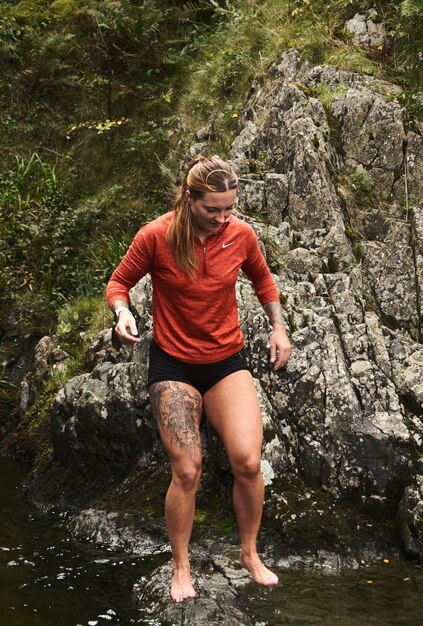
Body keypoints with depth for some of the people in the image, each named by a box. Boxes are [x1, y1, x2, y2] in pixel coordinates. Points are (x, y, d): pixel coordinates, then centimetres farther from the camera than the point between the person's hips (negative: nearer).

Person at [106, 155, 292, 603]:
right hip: (173, 364, -2)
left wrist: (278, 326, 5)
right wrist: (122, 313, -23)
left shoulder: (241, 234, -7)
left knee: (248, 462, -11)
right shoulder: (156, 236, -16)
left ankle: (250, 553, 15)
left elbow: (262, 279, 14)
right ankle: (180, 567, 17)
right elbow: (119, 282, -2)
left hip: (227, 361, 3)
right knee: (187, 472, -5)